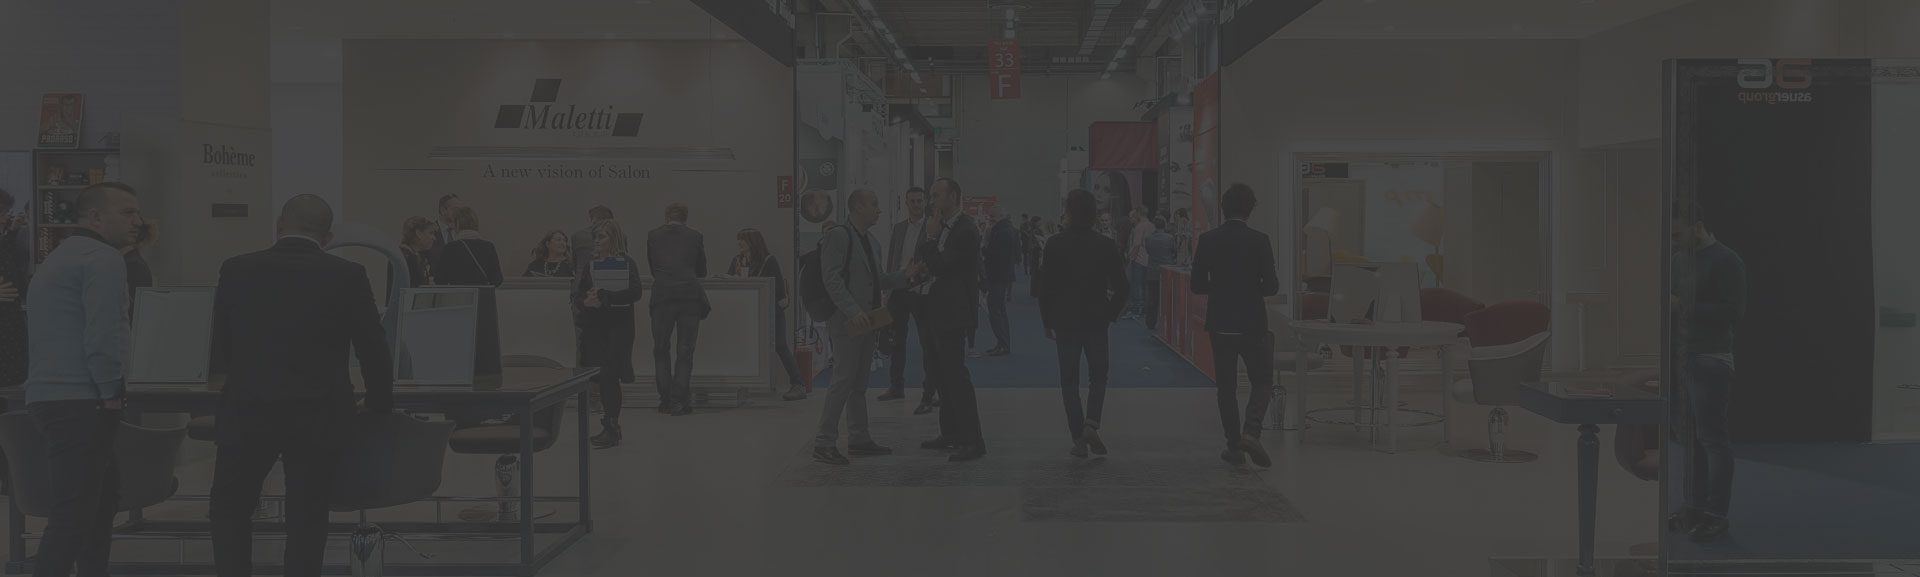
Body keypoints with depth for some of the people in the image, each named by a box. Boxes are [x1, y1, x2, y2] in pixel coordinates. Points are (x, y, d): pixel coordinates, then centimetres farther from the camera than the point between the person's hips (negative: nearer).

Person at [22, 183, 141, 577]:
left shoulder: (57, 259, 21)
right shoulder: (102, 258, -10)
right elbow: (104, 334, -21)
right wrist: (112, 392, -11)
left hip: (49, 398, 10)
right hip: (81, 404, -10)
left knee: (104, 490, 19)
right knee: (75, 508, -10)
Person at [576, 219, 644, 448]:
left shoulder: (628, 264, 0)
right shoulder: (590, 266, 10)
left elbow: (634, 293, -12)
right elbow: (578, 296, 6)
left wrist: (604, 296, -19)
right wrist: (586, 302, -17)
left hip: (620, 326, -4)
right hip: (595, 326, 4)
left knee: (609, 375, -13)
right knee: (605, 378, 5)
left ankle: (610, 428, -11)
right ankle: (612, 428, 16)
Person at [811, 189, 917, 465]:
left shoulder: (869, 241, 18)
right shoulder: (839, 236, -11)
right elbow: (832, 278, -18)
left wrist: (905, 274, 5)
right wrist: (853, 311, -26)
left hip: (866, 322, 9)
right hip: (848, 323, -9)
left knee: (859, 385, 13)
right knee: (843, 382, -10)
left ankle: (859, 440, 19)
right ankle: (824, 443, -6)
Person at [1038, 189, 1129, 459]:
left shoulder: (1054, 245, -7)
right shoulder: (1105, 246, -3)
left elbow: (1045, 287, -5)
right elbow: (1121, 287, -4)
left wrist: (1047, 322, 5)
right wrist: (1110, 314, 10)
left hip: (1065, 322, -1)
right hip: (1097, 322, 1)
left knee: (1070, 380, 7)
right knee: (1098, 375, 14)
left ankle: (1078, 438, 5)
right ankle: (1091, 424, -7)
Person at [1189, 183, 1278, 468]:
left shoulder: (1208, 240, -3)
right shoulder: (1259, 240, -9)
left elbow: (1197, 285, 0)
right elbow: (1271, 286, -9)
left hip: (1220, 324, 2)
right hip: (1252, 324, -2)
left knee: (1226, 387, 10)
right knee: (1262, 382, 8)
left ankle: (1234, 445, 11)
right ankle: (1251, 432, -12)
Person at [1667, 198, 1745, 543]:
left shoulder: (1726, 261, -8)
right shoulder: (1680, 260, 16)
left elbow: (1734, 312, -15)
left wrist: (1684, 307, -18)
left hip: (1712, 360, -7)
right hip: (1685, 359, 8)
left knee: (1712, 436, -7)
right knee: (1693, 435, 9)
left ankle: (1715, 516, -5)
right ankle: (1696, 507, 14)